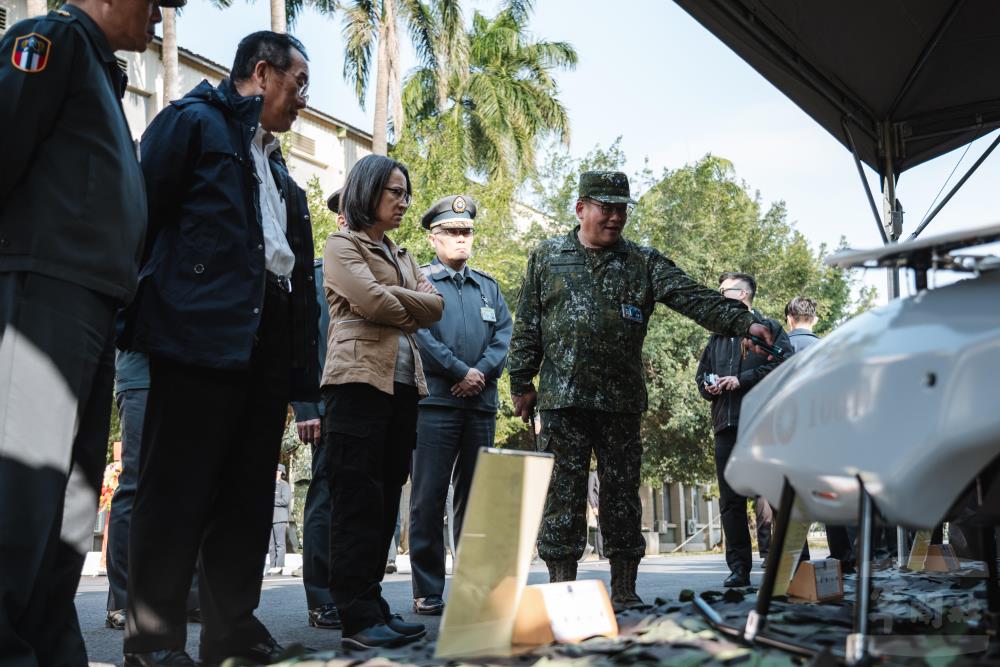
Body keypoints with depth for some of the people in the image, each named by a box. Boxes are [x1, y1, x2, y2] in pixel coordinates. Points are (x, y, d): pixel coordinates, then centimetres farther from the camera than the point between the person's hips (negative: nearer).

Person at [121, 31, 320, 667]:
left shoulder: (277, 167, 26)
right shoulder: (195, 122, 2)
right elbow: (148, 207, -7)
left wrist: (299, 369, 15)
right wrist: (153, 302, -10)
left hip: (266, 338, 8)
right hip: (203, 329, -8)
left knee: (250, 493, 10)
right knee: (178, 489, -5)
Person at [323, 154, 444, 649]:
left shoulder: (401, 256, 24)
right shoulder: (342, 245, 3)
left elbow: (434, 306, 10)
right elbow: (371, 300, -12)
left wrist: (392, 297, -5)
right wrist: (410, 310, 5)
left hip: (402, 384, 7)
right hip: (361, 380, -7)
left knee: (385, 501, 7)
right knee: (358, 501, -8)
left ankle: (373, 607, 12)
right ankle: (358, 620, -6)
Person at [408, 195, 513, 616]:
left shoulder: (489, 287, 20)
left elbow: (504, 335, 8)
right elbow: (418, 333, -9)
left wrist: (482, 372, -8)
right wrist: (460, 371, -11)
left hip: (481, 403, 5)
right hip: (434, 400, -5)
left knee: (474, 497, 8)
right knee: (429, 498, -4)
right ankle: (427, 592, 1)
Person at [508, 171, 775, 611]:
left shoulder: (643, 263, 10)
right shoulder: (547, 258, 10)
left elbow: (694, 298, -2)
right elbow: (527, 326, 10)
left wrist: (743, 322, -16)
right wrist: (522, 382, 5)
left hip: (623, 400, 1)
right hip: (562, 398, -1)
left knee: (622, 494, 6)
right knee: (564, 494, 0)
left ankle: (624, 589, 15)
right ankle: (562, 586, 7)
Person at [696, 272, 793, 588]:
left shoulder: (768, 328, 6)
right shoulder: (718, 337, 25)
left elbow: (783, 365, -8)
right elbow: (701, 374, 29)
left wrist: (743, 379, -12)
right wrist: (708, 387, 6)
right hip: (726, 426, 6)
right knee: (730, 501, 4)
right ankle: (739, 568, 8)